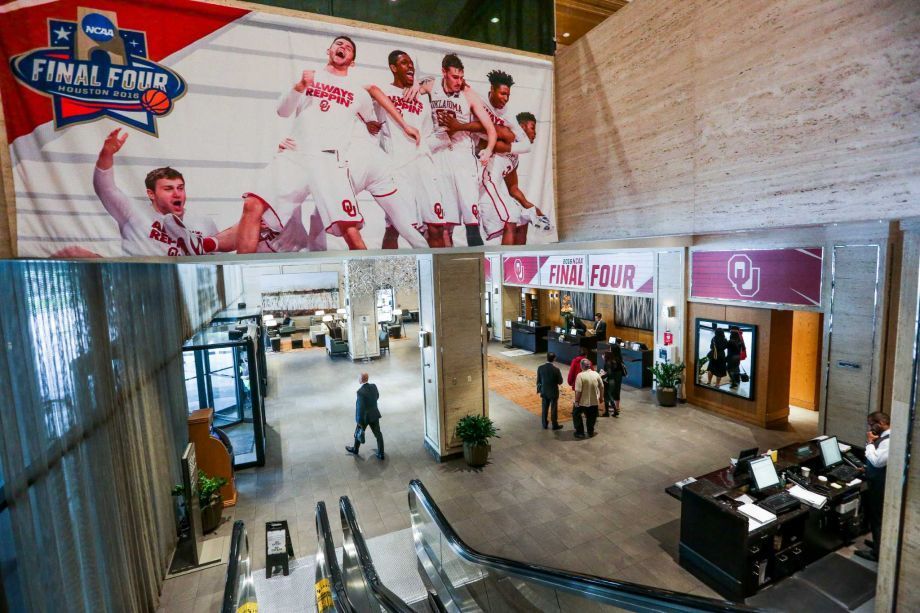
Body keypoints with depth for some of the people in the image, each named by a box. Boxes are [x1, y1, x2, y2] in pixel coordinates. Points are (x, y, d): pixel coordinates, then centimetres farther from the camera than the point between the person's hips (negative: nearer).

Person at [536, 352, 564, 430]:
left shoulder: (540, 368, -11)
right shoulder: (556, 369, -21)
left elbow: (538, 381, -1)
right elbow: (560, 382, -11)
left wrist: (539, 390, 12)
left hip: (544, 392, 3)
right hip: (553, 392, -3)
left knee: (544, 409, 16)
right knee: (554, 409, 11)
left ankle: (545, 424, 27)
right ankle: (555, 425, 23)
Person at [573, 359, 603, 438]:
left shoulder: (580, 375, -19)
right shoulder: (596, 374, -3)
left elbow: (578, 391, -21)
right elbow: (601, 387, 5)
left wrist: (576, 401, -10)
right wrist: (601, 397, 18)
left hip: (583, 402, -4)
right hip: (594, 401, 4)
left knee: (576, 415, 15)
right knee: (592, 417, 21)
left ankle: (580, 432, 15)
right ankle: (591, 432, 30)